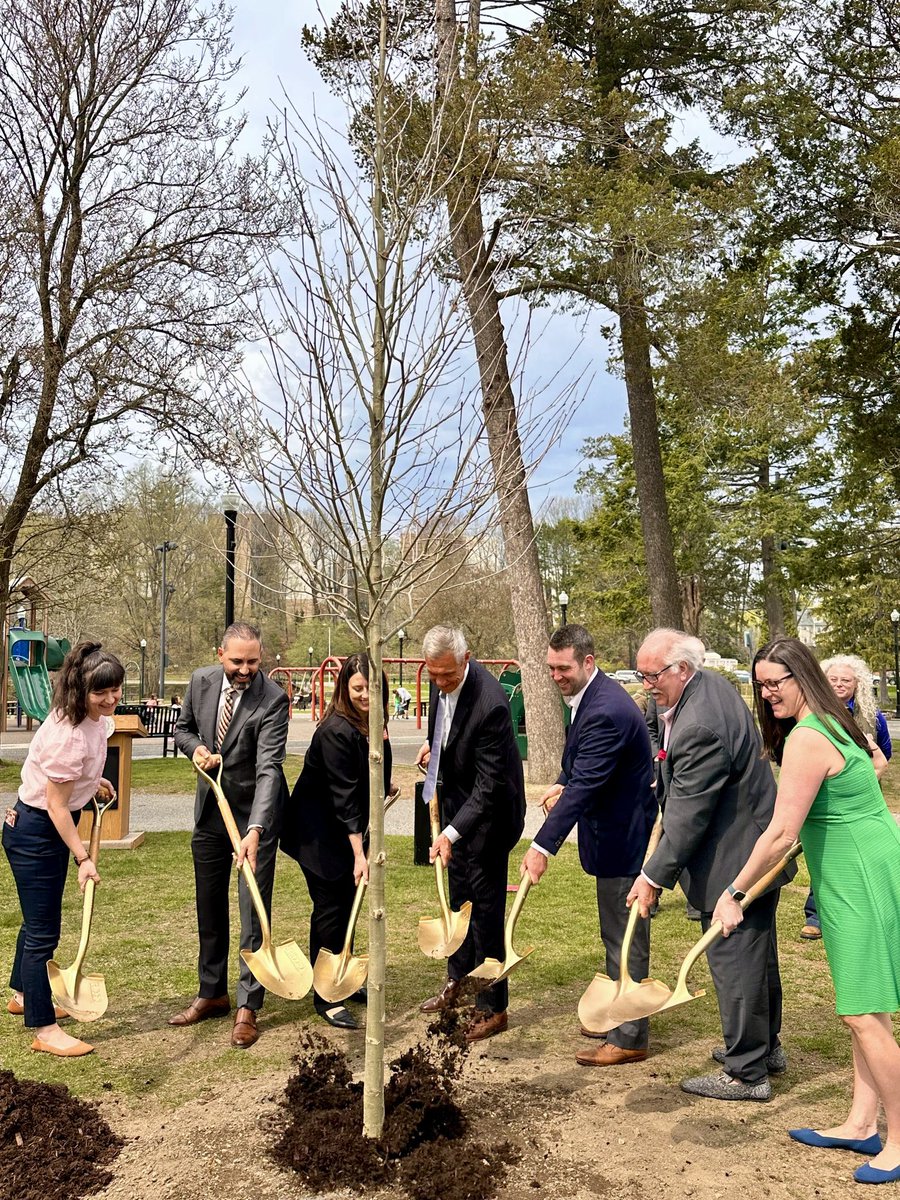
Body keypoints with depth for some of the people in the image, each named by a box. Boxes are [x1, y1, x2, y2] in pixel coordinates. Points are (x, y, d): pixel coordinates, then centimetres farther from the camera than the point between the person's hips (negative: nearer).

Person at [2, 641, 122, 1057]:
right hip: (34, 831, -9)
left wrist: (92, 782, 15)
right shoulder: (67, 735, -31)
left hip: (52, 828, 9)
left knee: (41, 918, 24)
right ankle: (44, 1029, 11)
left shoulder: (92, 718, -4)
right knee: (43, 930, -1)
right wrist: (83, 858, -22)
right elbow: (56, 805, -25)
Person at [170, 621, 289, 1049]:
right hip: (210, 809, 6)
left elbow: (269, 768, -31)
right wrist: (196, 749, -13)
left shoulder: (273, 699, -24)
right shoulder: (201, 681, -7)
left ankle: (247, 1007, 12)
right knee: (209, 908, 16)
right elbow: (183, 727, 11)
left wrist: (254, 830, -41)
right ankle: (212, 993, 33)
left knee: (254, 913, -1)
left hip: (255, 812, -5)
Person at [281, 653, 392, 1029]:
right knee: (329, 907, -2)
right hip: (318, 829, -8)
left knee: (347, 903, 16)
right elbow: (344, 795, -28)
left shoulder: (372, 722, -2)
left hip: (348, 826, 8)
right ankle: (324, 996, 11)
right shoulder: (336, 730, -27)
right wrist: (358, 853, -28)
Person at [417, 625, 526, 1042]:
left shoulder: (489, 703, -34)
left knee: (485, 906, -1)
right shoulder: (441, 682, -10)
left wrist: (451, 834, -38)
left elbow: (489, 786, -32)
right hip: (456, 799, 8)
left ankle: (493, 1008, 13)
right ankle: (457, 982, 40)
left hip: (488, 810, -8)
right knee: (459, 896, 22)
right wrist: (434, 743, 7)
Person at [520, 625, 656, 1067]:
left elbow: (584, 786, -31)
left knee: (625, 939, 1)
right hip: (615, 833, 11)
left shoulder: (607, 712, -27)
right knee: (617, 935, 22)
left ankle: (629, 1038, 13)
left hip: (624, 838, -11)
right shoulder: (588, 697, 6)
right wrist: (563, 784, 0)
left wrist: (543, 846, -32)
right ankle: (618, 1016, 37)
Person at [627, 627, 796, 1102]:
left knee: (735, 963, 1)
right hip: (760, 848, 11)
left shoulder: (698, 729, -29)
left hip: (733, 862, -11)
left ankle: (747, 1072, 15)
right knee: (758, 953, 22)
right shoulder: (713, 684, 3)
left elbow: (688, 816, -24)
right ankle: (766, 1046, 39)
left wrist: (654, 876, -17)